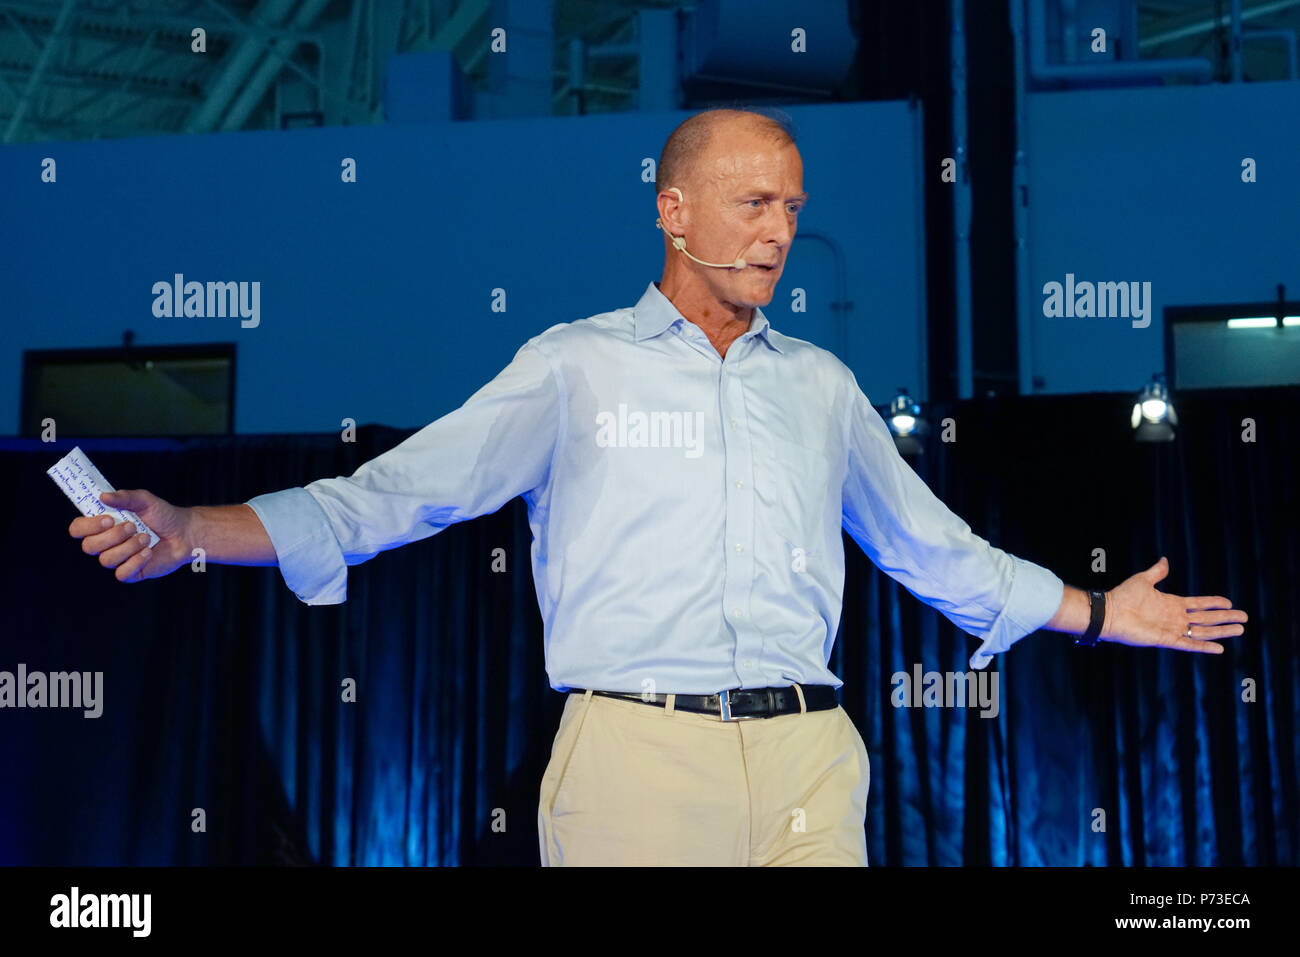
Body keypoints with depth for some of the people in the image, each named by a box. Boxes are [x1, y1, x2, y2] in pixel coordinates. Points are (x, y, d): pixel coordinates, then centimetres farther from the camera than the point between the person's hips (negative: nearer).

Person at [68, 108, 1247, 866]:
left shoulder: (821, 384, 18)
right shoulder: (576, 364, 8)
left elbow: (932, 545, 28)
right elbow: (391, 493, 1)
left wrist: (1103, 612, 29)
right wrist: (189, 530, -11)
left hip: (808, 763, 3)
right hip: (636, 750, -3)